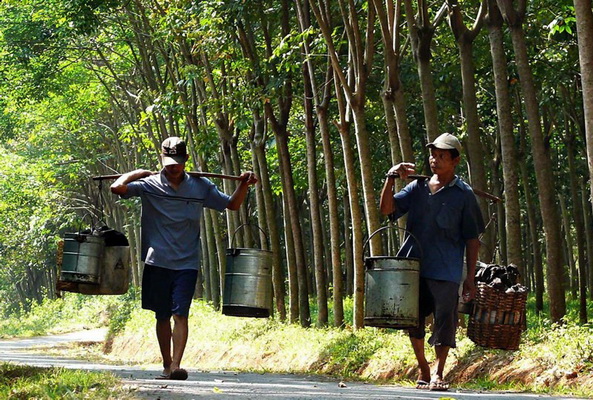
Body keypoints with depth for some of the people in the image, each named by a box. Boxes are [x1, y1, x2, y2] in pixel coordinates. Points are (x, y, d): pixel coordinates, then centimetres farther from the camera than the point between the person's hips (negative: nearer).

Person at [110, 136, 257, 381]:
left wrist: (244, 185, 0)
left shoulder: (200, 186, 5)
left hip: (186, 263, 0)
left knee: (180, 314, -12)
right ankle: (166, 365, 23)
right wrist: (138, 173, -2)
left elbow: (232, 204, 16)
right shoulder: (150, 185, -2)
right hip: (157, 262, 0)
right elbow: (117, 188, -15)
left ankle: (176, 365, -19)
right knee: (162, 316, 10)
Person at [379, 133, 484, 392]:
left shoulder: (464, 194, 2)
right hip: (414, 266, 4)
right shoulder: (417, 188, 11)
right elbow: (387, 209, 2)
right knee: (413, 321, 8)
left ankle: (438, 374, 6)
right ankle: (422, 371, 23)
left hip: (445, 271, -3)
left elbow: (472, 239, 2)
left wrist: (470, 279, -3)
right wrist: (391, 179, -12)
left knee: (444, 320, -4)